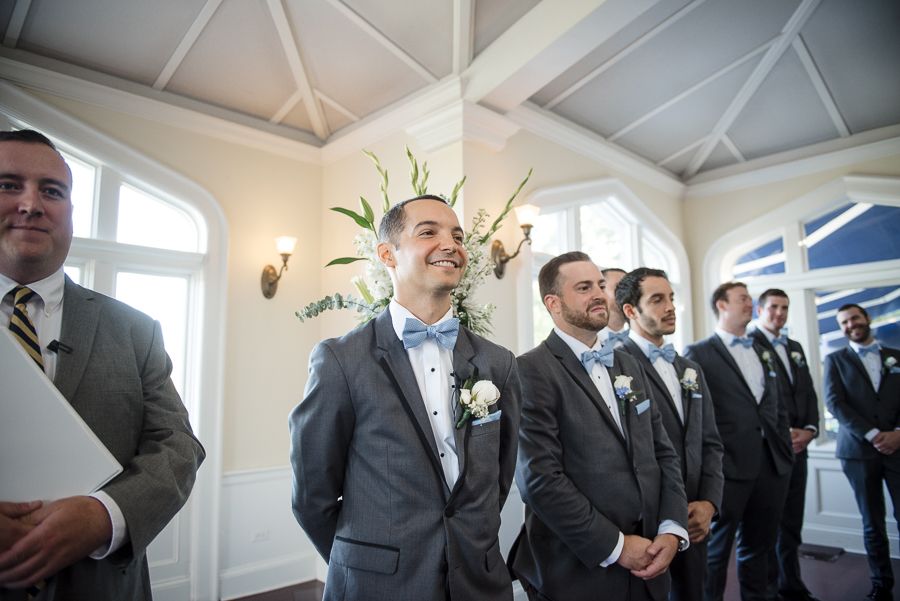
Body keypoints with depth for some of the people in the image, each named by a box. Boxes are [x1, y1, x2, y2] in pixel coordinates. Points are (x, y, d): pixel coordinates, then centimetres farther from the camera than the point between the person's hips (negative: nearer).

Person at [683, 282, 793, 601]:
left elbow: (778, 408, 18)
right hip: (730, 467, -6)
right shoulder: (698, 353, -6)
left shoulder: (763, 353, 16)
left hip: (772, 465, 6)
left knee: (759, 545, 18)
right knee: (717, 548, 7)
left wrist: (785, 452, 11)